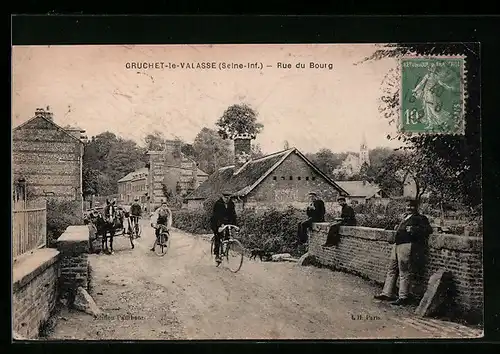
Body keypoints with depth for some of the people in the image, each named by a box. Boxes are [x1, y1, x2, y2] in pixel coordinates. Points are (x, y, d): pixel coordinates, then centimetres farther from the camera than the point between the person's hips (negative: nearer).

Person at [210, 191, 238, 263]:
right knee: (217, 237, -17)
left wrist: (234, 225, -12)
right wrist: (221, 224, -36)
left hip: (227, 223, 5)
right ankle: (217, 255, -14)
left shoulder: (231, 204, 0)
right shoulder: (217, 204, -15)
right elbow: (216, 215, -23)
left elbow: (233, 215, 0)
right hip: (216, 223, -5)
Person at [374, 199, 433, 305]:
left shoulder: (421, 218, 3)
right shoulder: (405, 217, 26)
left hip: (407, 245, -8)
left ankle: (404, 297, -3)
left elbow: (428, 229, -10)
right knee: (392, 270, 9)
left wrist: (413, 229, -18)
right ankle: (387, 293, 15)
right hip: (397, 245, 9)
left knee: (404, 271, -8)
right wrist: (398, 227, 17)